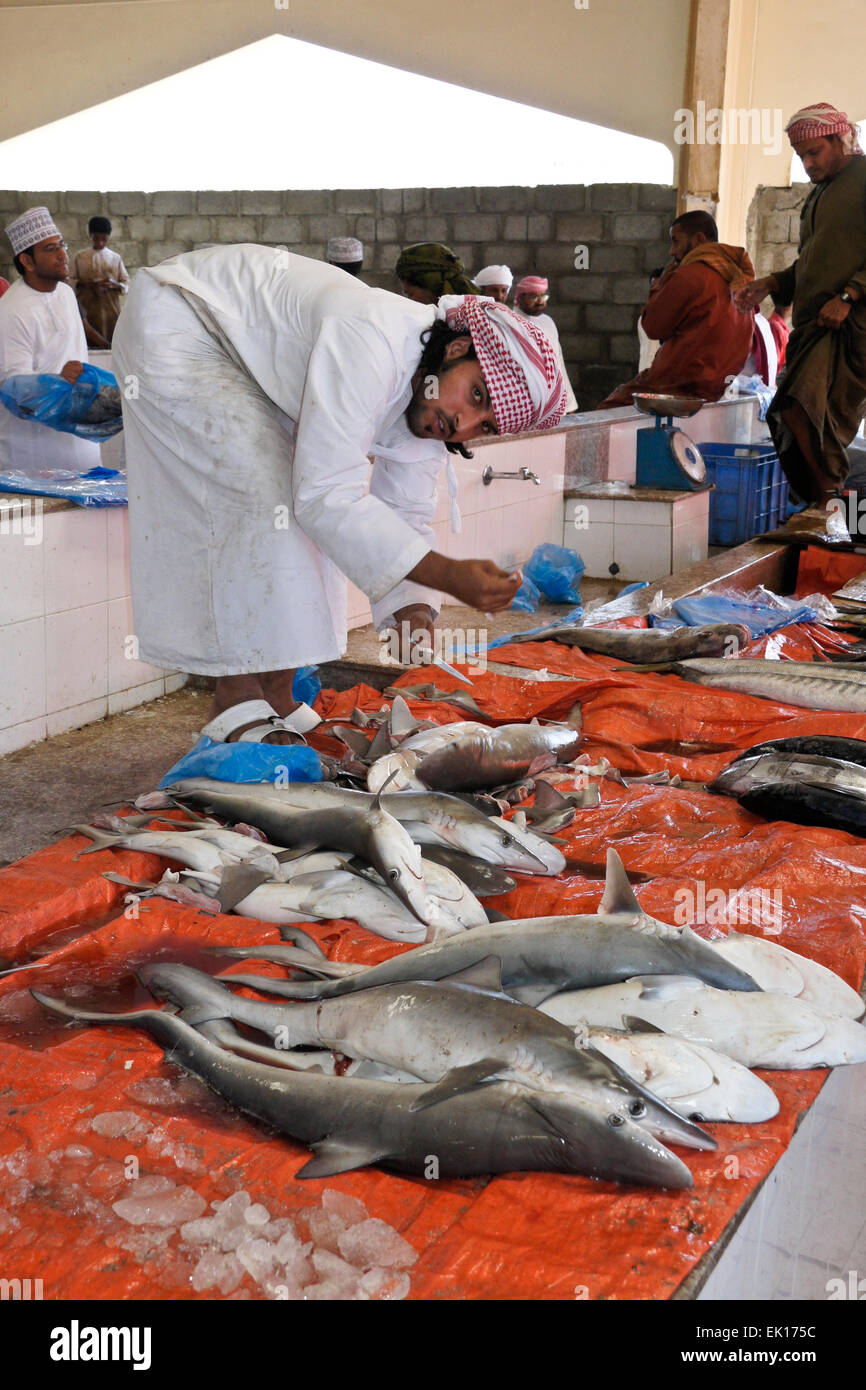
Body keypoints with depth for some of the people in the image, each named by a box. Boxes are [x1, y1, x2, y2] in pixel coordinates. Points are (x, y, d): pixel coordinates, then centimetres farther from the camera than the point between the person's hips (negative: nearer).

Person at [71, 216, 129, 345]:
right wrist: (82, 283, -10)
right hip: (89, 308, -1)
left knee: (111, 342, -7)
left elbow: (126, 283, 8)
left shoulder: (115, 258, 9)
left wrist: (114, 284, -12)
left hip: (111, 308, 1)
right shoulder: (80, 257, 8)